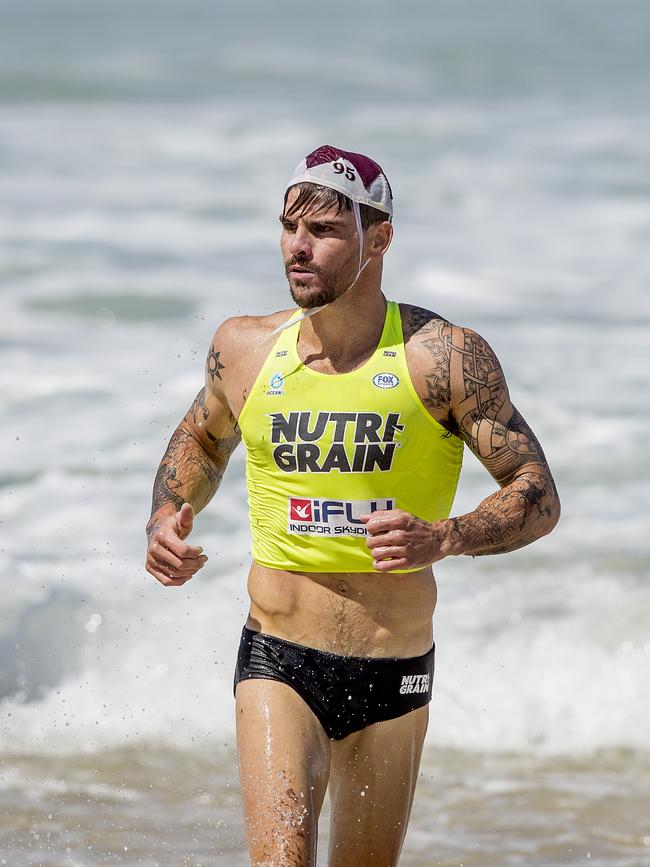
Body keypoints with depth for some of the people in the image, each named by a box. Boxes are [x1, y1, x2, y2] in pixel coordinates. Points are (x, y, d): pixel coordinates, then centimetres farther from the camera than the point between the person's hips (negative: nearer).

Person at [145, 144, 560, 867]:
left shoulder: (443, 357, -9)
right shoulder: (244, 348, 1)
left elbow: (538, 496, -7)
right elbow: (202, 440, 24)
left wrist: (445, 537, -26)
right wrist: (168, 516, 3)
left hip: (394, 676, 0)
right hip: (278, 666, 0)